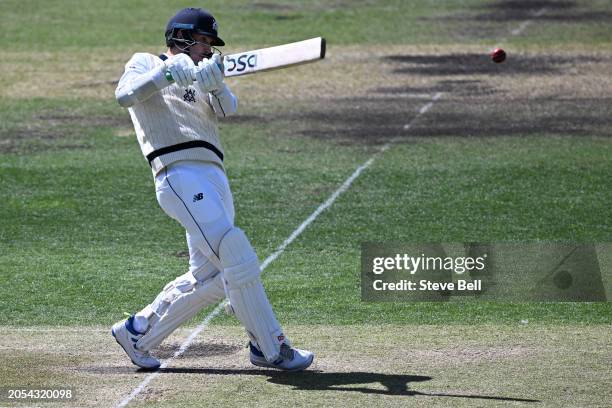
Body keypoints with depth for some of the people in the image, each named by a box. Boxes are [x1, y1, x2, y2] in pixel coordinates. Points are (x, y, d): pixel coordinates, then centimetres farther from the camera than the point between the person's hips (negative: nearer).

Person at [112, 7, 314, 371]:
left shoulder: (198, 82, 29)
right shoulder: (145, 64, 12)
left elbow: (228, 108, 7)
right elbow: (125, 95, -11)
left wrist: (215, 83, -15)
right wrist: (170, 71, -20)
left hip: (214, 178, 8)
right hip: (180, 174, -8)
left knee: (208, 280, 6)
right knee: (238, 259, -17)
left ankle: (137, 333, 20)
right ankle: (272, 349, -14)